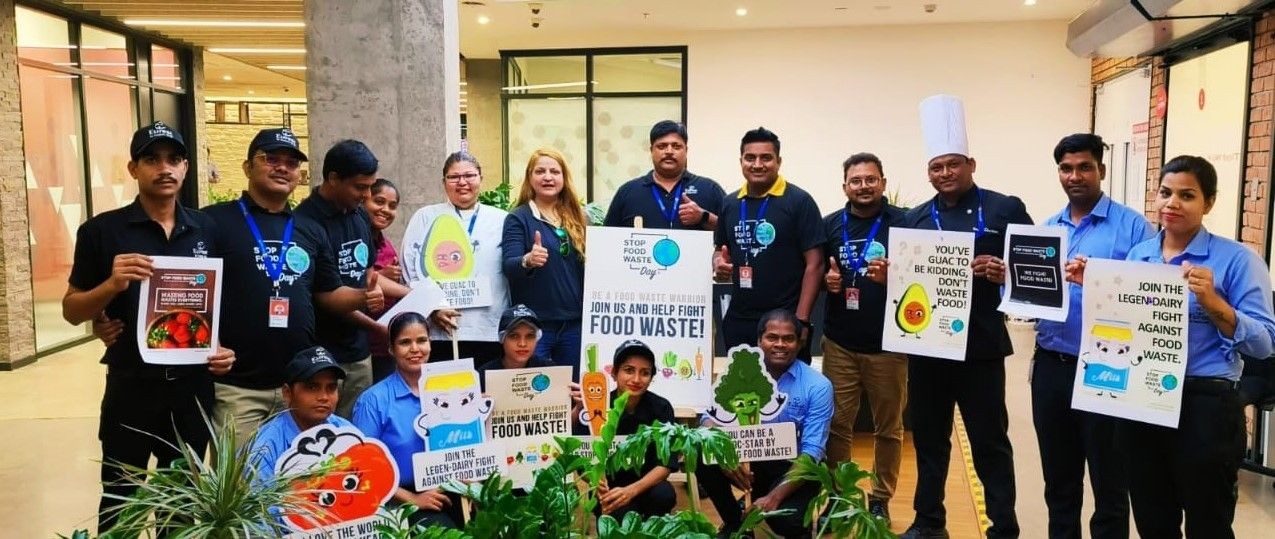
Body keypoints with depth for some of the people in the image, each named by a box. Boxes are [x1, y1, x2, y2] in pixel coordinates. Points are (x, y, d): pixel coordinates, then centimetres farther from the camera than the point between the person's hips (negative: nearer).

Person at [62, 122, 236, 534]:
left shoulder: (206, 229, 4)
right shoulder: (102, 230, -5)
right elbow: (72, 310, -2)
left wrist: (222, 347, -3)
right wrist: (112, 285, -21)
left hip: (193, 387, 3)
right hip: (131, 387, -2)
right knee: (120, 500, 10)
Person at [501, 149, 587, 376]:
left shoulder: (578, 217, 10)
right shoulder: (518, 218, -2)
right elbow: (509, 266, -13)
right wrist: (528, 261, -35)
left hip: (575, 322, 4)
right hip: (534, 323, -4)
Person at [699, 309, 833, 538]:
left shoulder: (818, 386, -13)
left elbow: (812, 453, -18)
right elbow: (711, 418, -9)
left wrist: (774, 496, -30)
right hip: (749, 461, 3)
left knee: (783, 519, -32)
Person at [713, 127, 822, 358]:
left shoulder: (799, 201, -6)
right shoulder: (730, 204, 9)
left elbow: (814, 264, -9)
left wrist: (801, 320, -14)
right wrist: (719, 263, -4)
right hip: (737, 321, 5)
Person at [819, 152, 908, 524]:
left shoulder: (903, 222, -1)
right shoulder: (829, 225, 7)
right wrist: (825, 280, -7)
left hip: (887, 343, -2)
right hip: (839, 343, 2)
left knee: (889, 428, 8)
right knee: (836, 425, 7)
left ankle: (881, 499, 22)